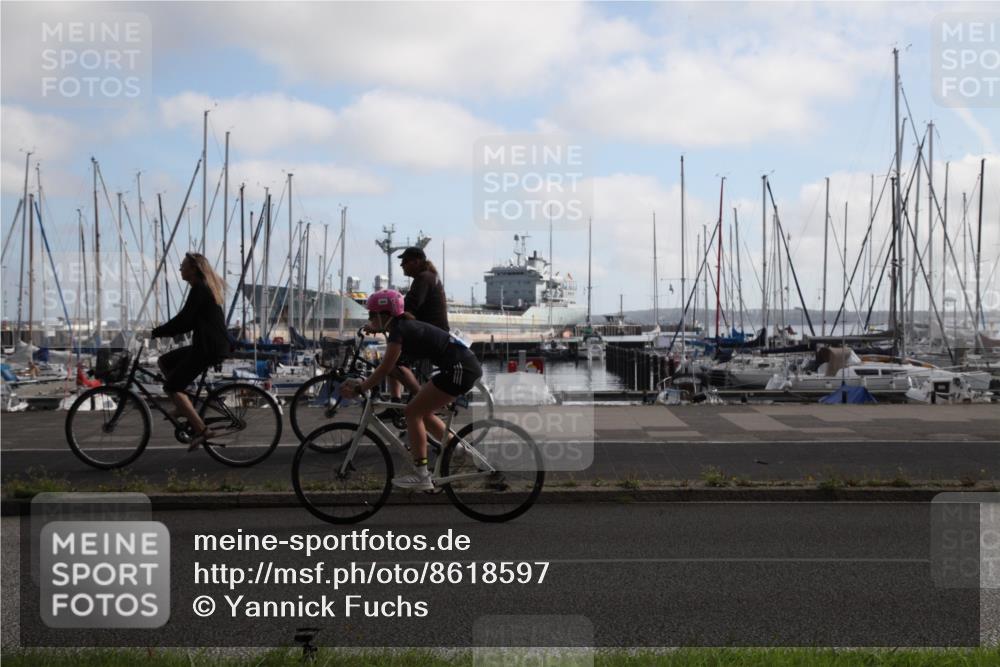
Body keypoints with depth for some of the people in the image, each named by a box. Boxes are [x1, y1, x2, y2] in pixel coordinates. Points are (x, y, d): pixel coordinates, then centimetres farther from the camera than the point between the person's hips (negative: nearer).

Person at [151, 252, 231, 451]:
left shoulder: (199, 289, -13)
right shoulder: (205, 288, 18)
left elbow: (183, 320, -18)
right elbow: (190, 321, 22)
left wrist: (155, 333, -9)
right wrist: (163, 331, 16)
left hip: (210, 347, -10)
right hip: (207, 345, 10)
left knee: (173, 386, -9)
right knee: (164, 362, 18)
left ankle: (201, 430, -14)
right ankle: (185, 408, 15)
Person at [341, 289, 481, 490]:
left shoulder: (398, 331, -10)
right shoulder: (405, 326, 18)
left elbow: (384, 370, -12)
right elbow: (386, 368, 22)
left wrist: (358, 389, -4)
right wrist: (362, 383, 19)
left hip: (459, 369, -10)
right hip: (468, 366, 10)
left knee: (412, 412, -4)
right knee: (422, 413, 18)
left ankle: (421, 476, -3)